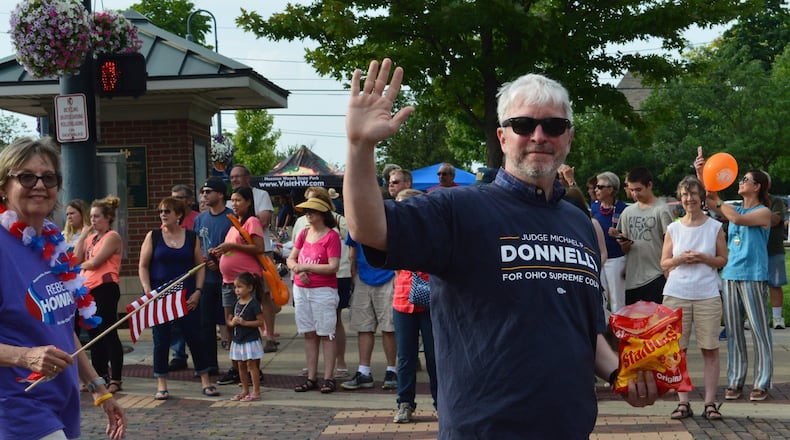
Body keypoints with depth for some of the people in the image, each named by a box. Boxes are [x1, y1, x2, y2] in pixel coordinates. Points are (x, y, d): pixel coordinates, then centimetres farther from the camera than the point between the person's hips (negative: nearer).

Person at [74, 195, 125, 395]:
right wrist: (83, 235, 4)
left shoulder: (112, 237, -7)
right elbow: (76, 259, 6)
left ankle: (116, 379, -2)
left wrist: (81, 265, 4)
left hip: (105, 288, -9)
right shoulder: (91, 237, 17)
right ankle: (101, 376, 23)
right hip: (89, 288, 9)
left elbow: (95, 262, -15)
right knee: (94, 333, 13)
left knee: (108, 333, -6)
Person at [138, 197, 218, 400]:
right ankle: (161, 385, 12)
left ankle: (205, 381, 12)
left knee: (194, 337, 2)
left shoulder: (191, 237, 5)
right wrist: (148, 291, -9)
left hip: (187, 297, 1)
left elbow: (200, 266, 7)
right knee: (161, 340, 2)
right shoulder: (153, 236, 2)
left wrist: (197, 292, -5)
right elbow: (143, 267, 2)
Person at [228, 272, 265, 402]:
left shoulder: (254, 304, -12)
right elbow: (229, 319, 15)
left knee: (251, 364, -5)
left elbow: (260, 321, -15)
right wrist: (232, 322, -8)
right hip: (238, 339, 7)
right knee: (241, 365, 12)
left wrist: (244, 322, -22)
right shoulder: (237, 303, 9)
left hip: (251, 339, -7)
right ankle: (245, 391, 22)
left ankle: (256, 392, -1)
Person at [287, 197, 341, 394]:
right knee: (309, 334, 9)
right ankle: (311, 378, 14)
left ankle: (329, 378, 0)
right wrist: (298, 270, -11)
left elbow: (333, 267, -16)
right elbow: (291, 259, 11)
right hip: (301, 289, 6)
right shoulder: (303, 233, 11)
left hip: (323, 290, -6)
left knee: (326, 334, -2)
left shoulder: (331, 236, -9)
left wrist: (305, 267, -13)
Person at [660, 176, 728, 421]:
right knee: (678, 349, 1)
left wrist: (703, 258, -11)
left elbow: (723, 260, 7)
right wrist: (680, 259, -9)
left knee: (710, 349, -1)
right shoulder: (673, 229, 8)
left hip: (707, 295, -1)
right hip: (677, 294, 1)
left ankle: (710, 403, 6)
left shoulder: (715, 227, 5)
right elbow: (664, 263, 10)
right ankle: (683, 403, 7)